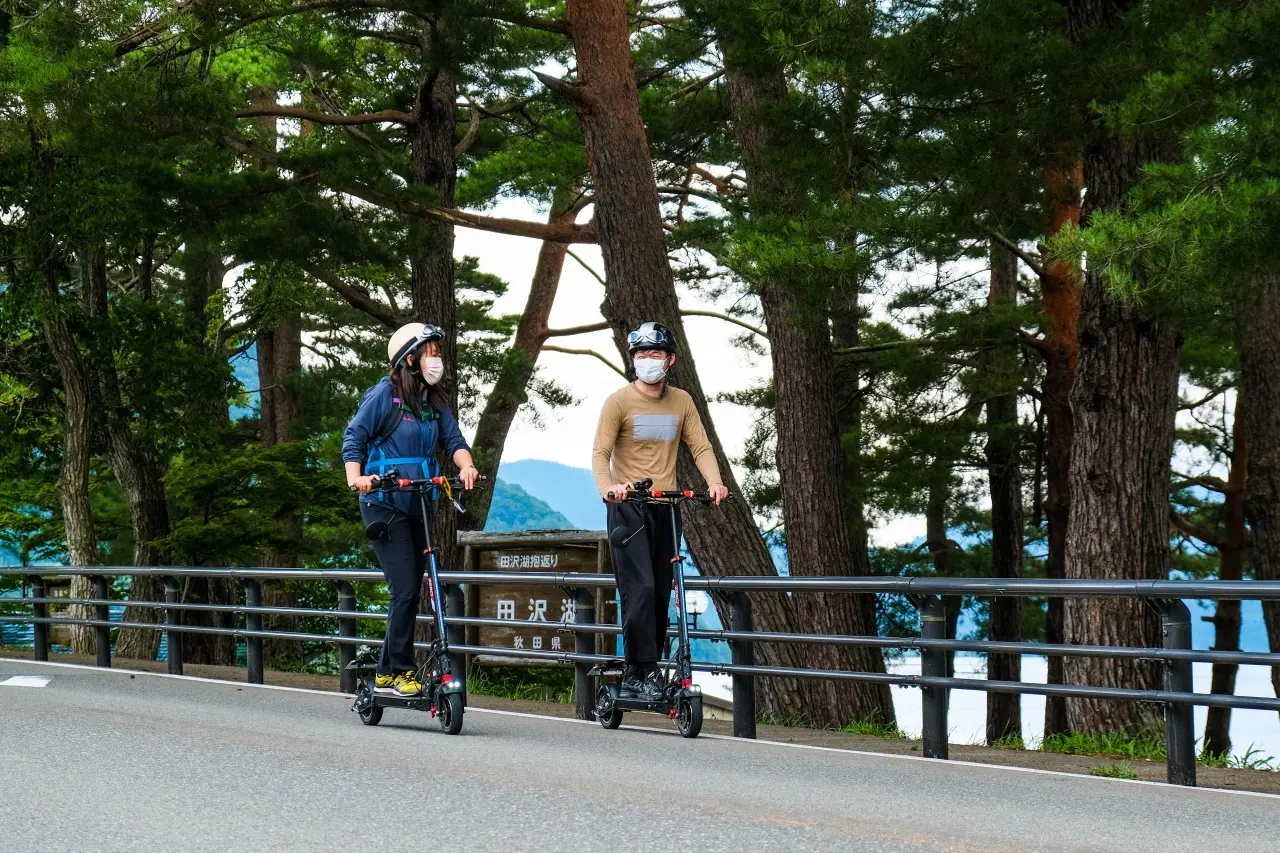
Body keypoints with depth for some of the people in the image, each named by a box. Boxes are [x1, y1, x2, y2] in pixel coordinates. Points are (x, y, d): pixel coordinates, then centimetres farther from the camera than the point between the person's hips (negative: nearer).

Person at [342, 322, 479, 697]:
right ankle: (400, 671, -5)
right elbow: (354, 437, -10)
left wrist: (466, 466, -19)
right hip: (384, 504, -7)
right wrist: (356, 478, -26)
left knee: (412, 590, 8)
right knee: (406, 589, -13)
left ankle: (385, 674, 17)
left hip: (419, 507, 7)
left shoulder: (435, 401, 11)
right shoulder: (385, 394, -7)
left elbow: (453, 439, 2)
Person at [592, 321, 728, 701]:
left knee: (661, 593, 5)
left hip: (666, 507, 5)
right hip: (629, 507, -5)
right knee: (640, 589, -14)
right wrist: (607, 487, -30)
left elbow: (700, 447, 4)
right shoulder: (619, 402, -4)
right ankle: (643, 672, -13)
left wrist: (715, 483, -16)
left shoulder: (682, 402, 9)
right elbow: (600, 453, -10)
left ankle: (637, 677, 13)